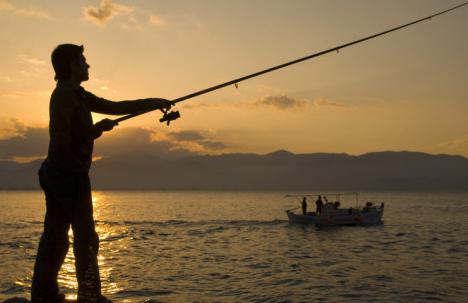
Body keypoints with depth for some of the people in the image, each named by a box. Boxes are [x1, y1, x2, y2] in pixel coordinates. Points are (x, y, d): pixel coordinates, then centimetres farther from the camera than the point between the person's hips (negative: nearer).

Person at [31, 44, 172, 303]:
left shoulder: (76, 95, 17)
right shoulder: (66, 95, -13)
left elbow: (114, 107, 20)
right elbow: (61, 141, -20)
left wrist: (151, 103, 18)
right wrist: (99, 128, -9)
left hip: (55, 174, 9)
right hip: (70, 175, -9)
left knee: (54, 237, 10)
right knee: (85, 239, -3)